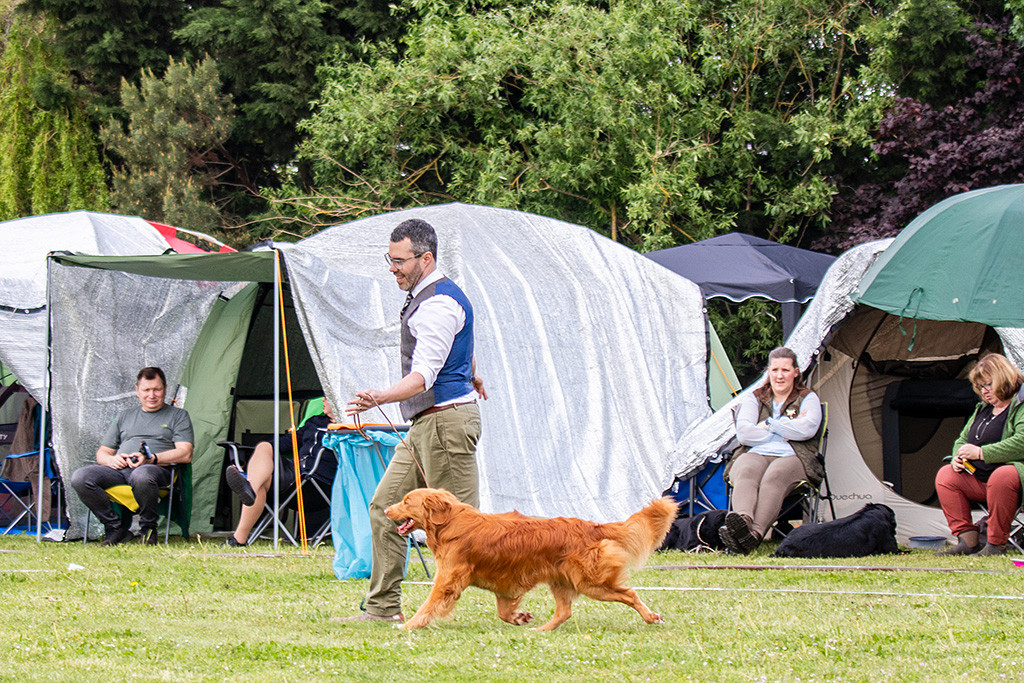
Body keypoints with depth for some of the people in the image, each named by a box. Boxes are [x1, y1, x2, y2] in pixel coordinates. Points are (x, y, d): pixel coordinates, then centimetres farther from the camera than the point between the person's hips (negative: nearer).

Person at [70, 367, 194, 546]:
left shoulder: (178, 416, 17)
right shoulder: (124, 417, 28)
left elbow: (185, 454, 2)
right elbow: (101, 453, 26)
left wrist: (151, 458, -13)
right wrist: (111, 460, -1)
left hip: (157, 469, -4)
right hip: (118, 469, 4)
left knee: (141, 476, -44)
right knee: (80, 478, -25)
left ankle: (148, 528, -18)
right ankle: (115, 528, -13)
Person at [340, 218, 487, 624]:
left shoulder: (438, 305, -17)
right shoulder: (425, 297, 16)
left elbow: (424, 373, -28)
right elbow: (464, 348, 35)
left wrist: (381, 398, -43)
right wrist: (472, 378, 53)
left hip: (446, 420, -11)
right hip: (425, 425, 11)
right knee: (385, 507, 8)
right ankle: (383, 607, 11)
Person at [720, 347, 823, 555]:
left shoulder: (808, 398, 16)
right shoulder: (753, 398, 20)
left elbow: (807, 428, -6)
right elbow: (743, 433, 3)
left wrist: (769, 424, -1)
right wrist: (783, 434, -1)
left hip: (792, 458, -2)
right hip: (755, 455, 2)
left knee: (774, 476, -39)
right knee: (746, 473, -37)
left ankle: (754, 534, -64)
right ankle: (742, 521, -67)